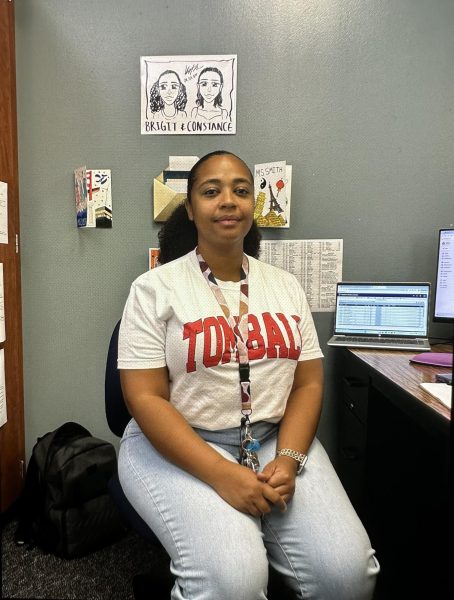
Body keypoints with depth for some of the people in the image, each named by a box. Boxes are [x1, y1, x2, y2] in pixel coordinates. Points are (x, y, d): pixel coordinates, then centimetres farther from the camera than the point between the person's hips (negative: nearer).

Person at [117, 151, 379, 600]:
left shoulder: (286, 286, 6)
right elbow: (145, 398, -11)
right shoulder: (154, 288, -6)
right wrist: (223, 475, -20)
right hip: (179, 446, -3)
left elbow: (309, 382, 5)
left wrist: (288, 460, -12)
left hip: (276, 439, 4)